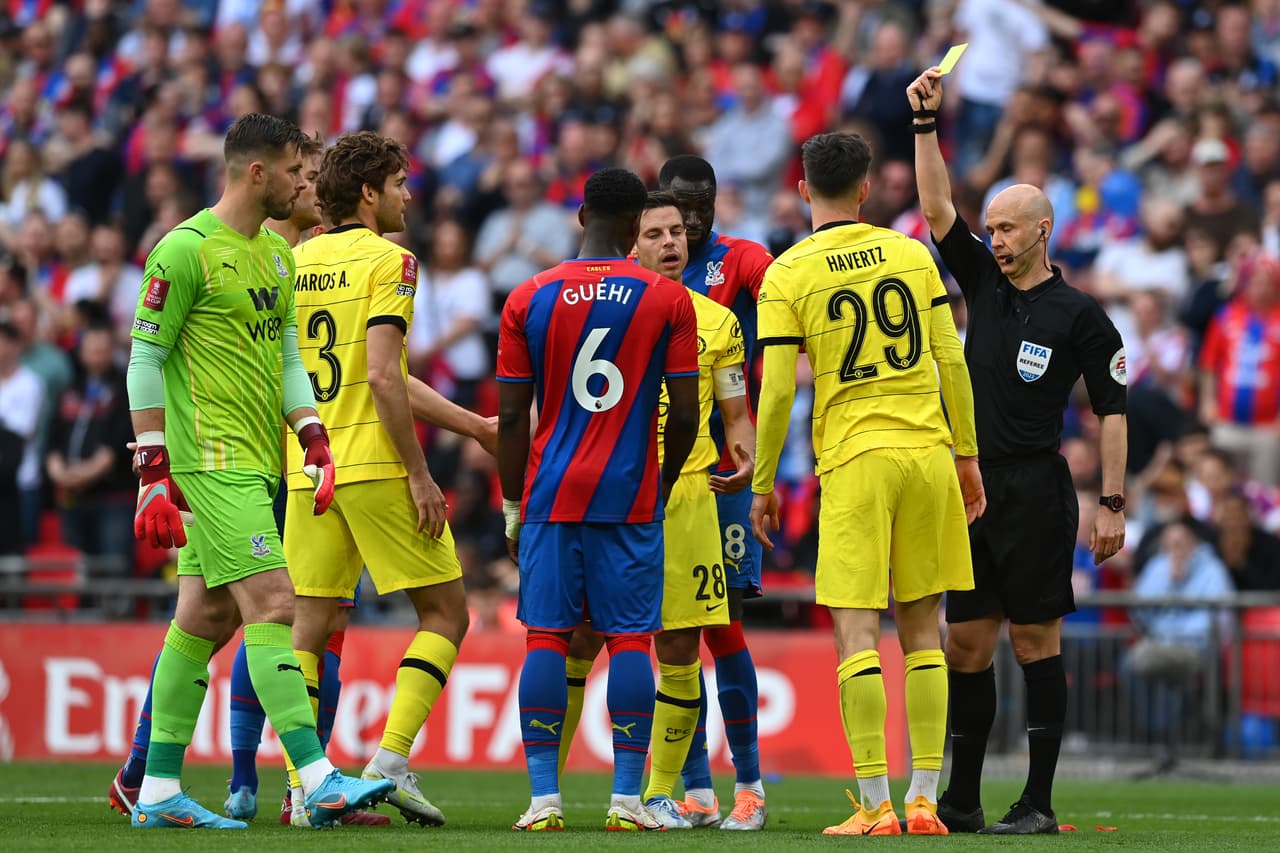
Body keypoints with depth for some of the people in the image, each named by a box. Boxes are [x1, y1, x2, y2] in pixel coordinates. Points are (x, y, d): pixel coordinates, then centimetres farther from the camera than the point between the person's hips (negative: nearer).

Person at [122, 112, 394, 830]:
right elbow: (145, 360, -9)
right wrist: (155, 472, -13)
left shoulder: (278, 255, 16)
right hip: (213, 462, -9)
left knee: (205, 618, 10)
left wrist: (316, 442, 6)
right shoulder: (187, 249, -10)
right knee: (272, 603, -15)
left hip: (256, 465, 9)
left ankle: (159, 791, 15)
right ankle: (320, 780, -20)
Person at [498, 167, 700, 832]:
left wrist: (513, 509, 11)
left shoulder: (529, 298, 3)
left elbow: (512, 416, 3)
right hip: (632, 497, -1)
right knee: (629, 638, 2)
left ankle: (544, 798, -3)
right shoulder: (668, 301, 0)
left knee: (546, 637, 2)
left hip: (551, 496, 1)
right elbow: (685, 415, -1)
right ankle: (627, 799, -2)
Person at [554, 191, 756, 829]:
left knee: (680, 648, 0)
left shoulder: (716, 321, 10)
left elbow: (737, 416, 12)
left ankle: (660, 794, 10)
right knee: (577, 641, -6)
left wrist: (747, 459, -8)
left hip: (686, 492, 1)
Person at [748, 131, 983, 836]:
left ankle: (875, 805, -11)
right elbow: (951, 362, 7)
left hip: (853, 461, -3)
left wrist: (763, 483, 6)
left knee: (857, 633, -4)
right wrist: (967, 454, 16)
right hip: (928, 453, 3)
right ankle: (924, 798, 5)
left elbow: (777, 391, -3)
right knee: (922, 630, 8)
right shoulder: (912, 254, 7)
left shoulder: (788, 275, -2)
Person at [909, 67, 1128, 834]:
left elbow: (1112, 411, -3)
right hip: (972, 489, 6)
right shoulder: (984, 284, 12)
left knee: (1036, 640, -4)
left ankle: (1039, 804, -2)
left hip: (1036, 491, -6)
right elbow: (937, 208, 8)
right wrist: (926, 122, -1)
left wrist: (1113, 505, -8)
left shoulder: (1079, 314, -3)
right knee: (966, 642, 5)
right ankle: (962, 801, 11)